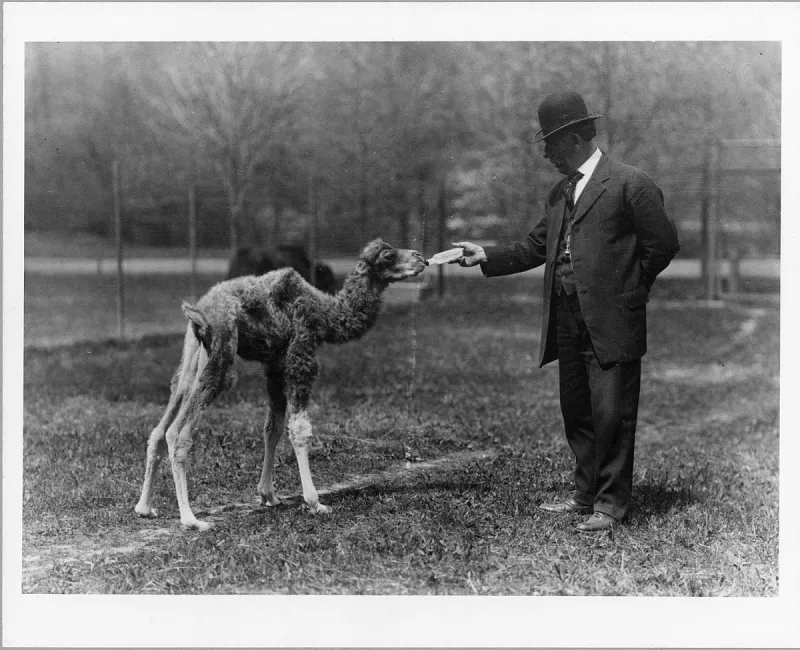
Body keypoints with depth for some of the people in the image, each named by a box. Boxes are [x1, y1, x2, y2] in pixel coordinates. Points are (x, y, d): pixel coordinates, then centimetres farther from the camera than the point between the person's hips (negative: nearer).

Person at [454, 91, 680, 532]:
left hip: (611, 322, -8)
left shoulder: (630, 184, -8)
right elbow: (535, 247, 17)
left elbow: (663, 243, -7)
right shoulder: (560, 192, 15)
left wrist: (628, 288, -1)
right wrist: (487, 257, 6)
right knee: (576, 413, 15)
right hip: (567, 322, 8)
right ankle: (586, 494, 27)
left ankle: (610, 503, 7)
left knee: (611, 415, -3)